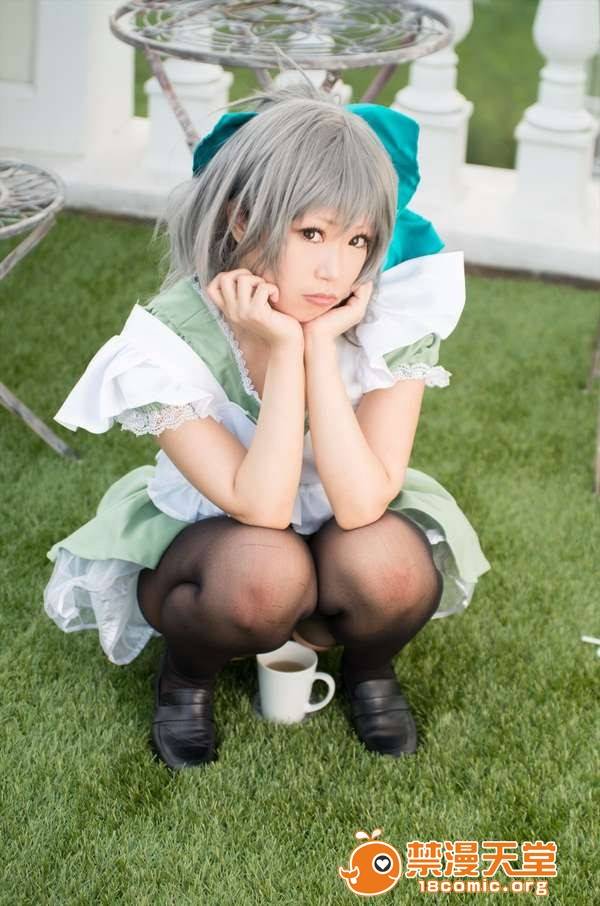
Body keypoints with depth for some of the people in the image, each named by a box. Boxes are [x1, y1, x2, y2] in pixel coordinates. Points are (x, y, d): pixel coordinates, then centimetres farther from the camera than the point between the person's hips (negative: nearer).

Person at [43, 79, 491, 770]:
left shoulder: (395, 315, -24)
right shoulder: (169, 340, -27)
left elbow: (359, 504, -31)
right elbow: (261, 507, -32)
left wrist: (321, 348, -36)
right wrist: (281, 351, -37)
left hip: (346, 536, 2)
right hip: (205, 539, -2)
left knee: (386, 565, -32)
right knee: (265, 571, -36)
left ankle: (369, 669, 4)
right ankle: (186, 675, -1)